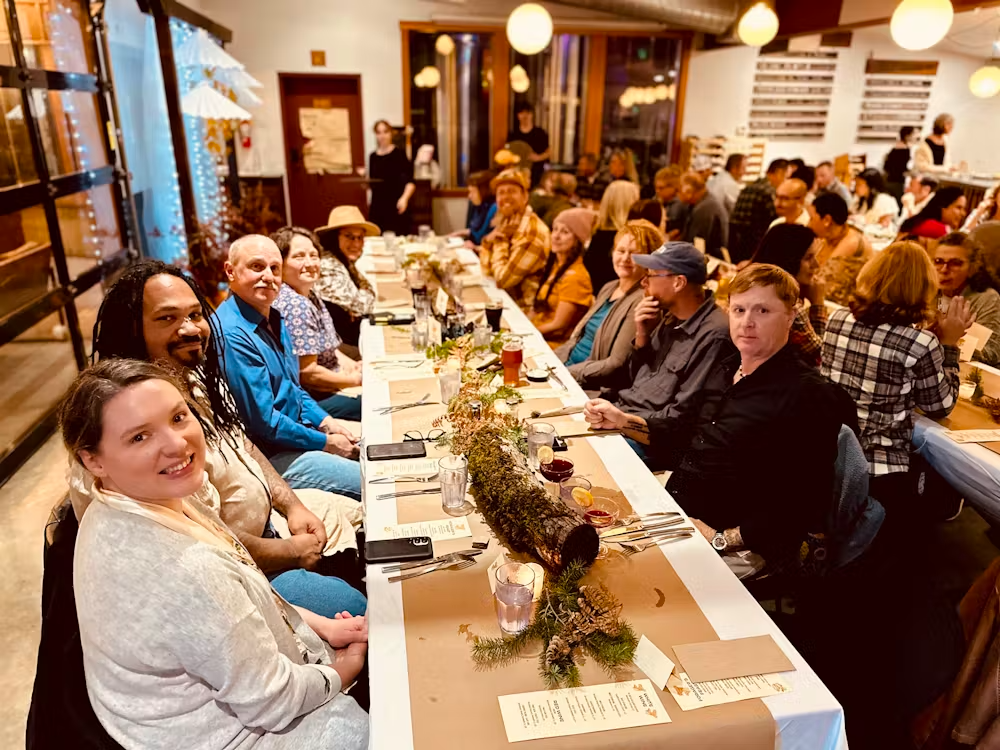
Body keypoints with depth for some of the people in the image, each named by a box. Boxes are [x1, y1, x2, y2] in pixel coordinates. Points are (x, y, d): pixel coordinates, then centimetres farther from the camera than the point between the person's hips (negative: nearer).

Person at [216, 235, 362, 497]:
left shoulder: (273, 318, 8)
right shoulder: (233, 336, -23)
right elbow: (263, 422, -22)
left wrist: (326, 422, 4)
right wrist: (326, 442, -13)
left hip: (300, 430, 10)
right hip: (270, 455, -9)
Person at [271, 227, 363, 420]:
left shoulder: (311, 297, 10)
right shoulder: (295, 305, -20)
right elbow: (307, 373, -22)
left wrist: (354, 366, 2)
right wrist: (356, 380, -10)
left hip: (327, 392, 10)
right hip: (311, 402, -10)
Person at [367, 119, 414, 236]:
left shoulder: (399, 155, -3)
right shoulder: (373, 156, 12)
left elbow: (410, 182, -8)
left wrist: (404, 198, -23)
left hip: (395, 205, -5)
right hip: (377, 206, 5)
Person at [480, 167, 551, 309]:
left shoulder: (532, 229, -21)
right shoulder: (507, 223, 5)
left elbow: (503, 279, -21)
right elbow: (488, 269, 11)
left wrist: (500, 241, -12)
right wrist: (488, 241, -6)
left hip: (523, 307, -7)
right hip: (506, 298, 7)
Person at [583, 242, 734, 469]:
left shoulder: (713, 336, -18)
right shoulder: (670, 319, 9)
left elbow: (682, 419, -20)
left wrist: (623, 420, -27)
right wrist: (642, 335, 0)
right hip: (621, 412, 9)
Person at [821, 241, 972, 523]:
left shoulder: (837, 319, -3)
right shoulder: (919, 343, -17)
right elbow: (940, 407, -1)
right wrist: (949, 344, 5)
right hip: (879, 478, -5)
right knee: (949, 488, 25)